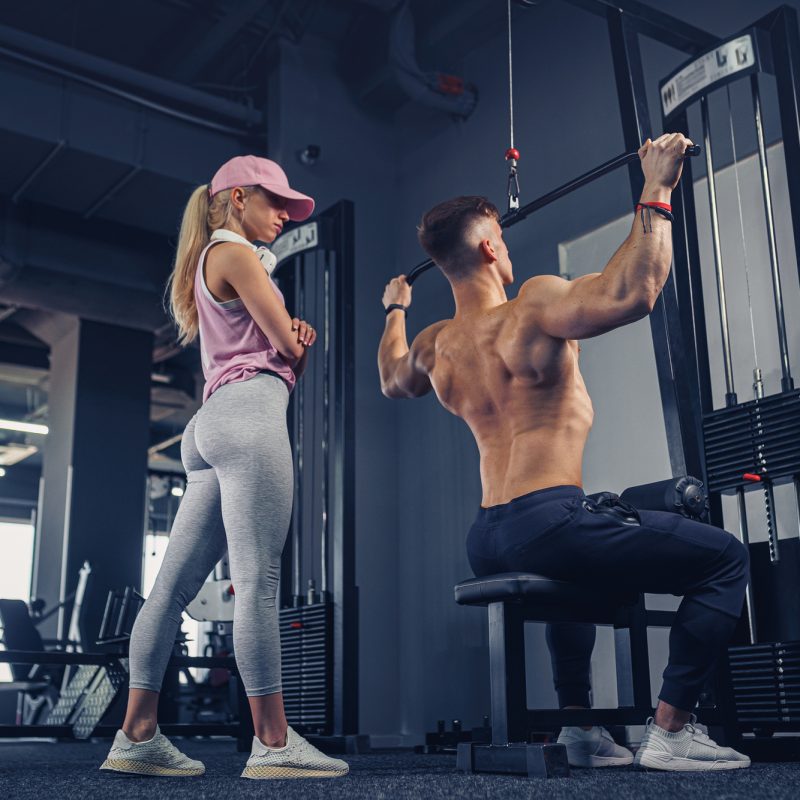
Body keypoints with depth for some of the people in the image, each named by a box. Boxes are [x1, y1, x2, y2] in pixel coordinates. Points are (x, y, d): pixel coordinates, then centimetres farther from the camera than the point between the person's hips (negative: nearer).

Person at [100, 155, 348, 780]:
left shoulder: (208, 262, 31)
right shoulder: (234, 252, 1)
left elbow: (281, 352, 26)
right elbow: (291, 344, -3)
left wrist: (291, 336, 5)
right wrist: (302, 337, 20)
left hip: (214, 423, 10)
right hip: (249, 411, -10)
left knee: (175, 584, 2)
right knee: (258, 580, -14)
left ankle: (138, 736, 3)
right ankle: (273, 742, -14)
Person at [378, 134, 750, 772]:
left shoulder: (434, 346, 13)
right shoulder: (532, 308, -10)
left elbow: (392, 382, 36)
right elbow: (634, 293, -25)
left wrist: (394, 311, 50)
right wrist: (655, 193, -15)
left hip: (485, 543, 9)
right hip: (546, 522, -9)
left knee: (575, 572, 40)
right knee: (726, 558, 0)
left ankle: (578, 727, 33)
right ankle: (671, 732, -4)